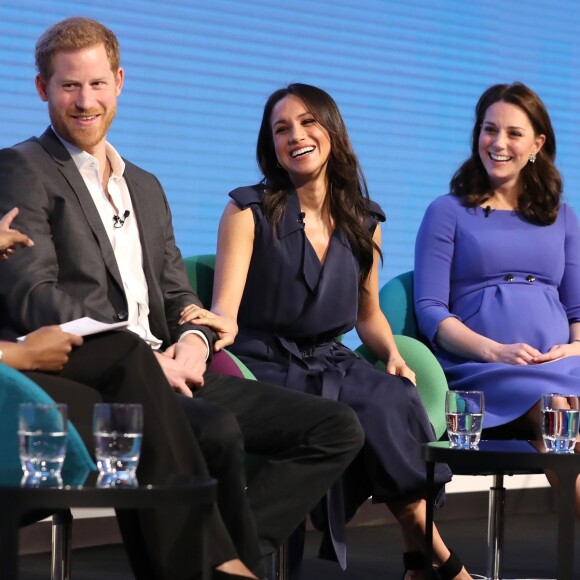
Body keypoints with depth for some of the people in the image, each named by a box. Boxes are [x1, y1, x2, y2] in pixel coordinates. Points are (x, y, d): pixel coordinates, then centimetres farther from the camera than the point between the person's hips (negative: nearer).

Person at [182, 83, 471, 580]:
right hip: (267, 365, -4)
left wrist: (393, 354, 1)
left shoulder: (363, 222, 12)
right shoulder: (250, 212, 0)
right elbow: (225, 314, -8)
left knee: (397, 398, -30)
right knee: (381, 406, -30)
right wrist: (209, 323, -33)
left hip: (330, 364, 4)